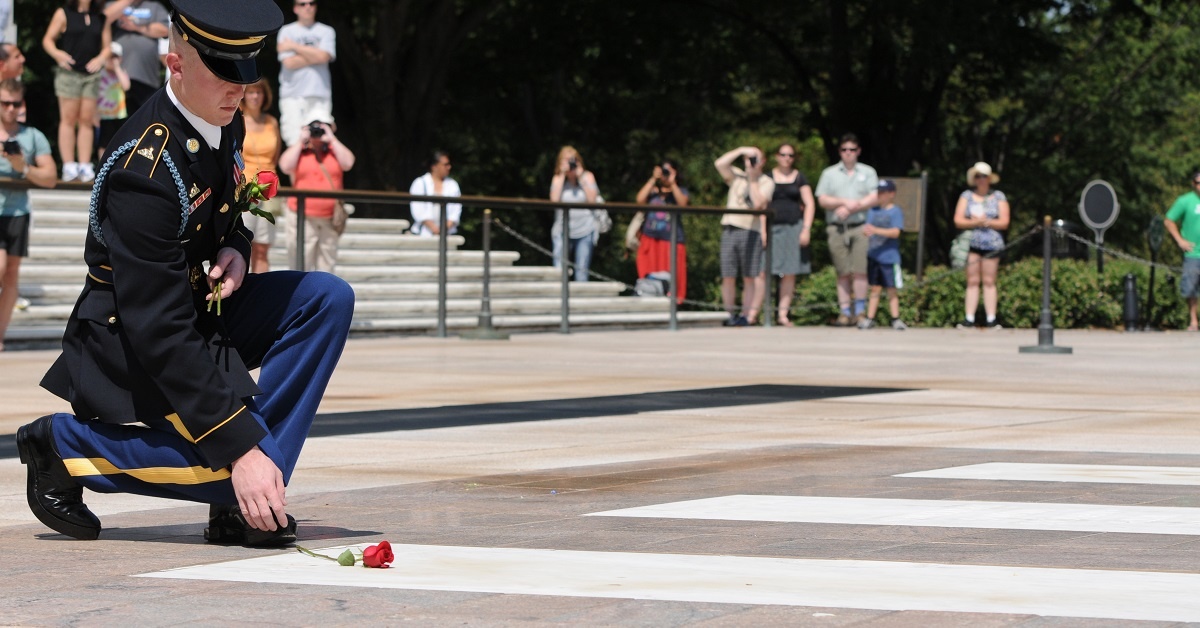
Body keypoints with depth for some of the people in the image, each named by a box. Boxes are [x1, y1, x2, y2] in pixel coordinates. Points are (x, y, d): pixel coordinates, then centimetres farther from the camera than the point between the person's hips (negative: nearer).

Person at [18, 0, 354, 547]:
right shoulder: (146, 166, -29)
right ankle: (63, 442, -3)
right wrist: (243, 448, -33)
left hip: (198, 310, 9)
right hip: (128, 344, -9)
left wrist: (235, 250, -5)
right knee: (229, 452, -26)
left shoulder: (223, 122, -2)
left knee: (327, 299, -9)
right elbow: (160, 333, -31)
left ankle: (243, 505, -7)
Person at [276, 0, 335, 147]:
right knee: (296, 142, -11)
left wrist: (294, 46, 0)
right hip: (292, 95, -1)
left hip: (320, 94, 1)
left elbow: (323, 56, -5)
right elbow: (289, 62, -3)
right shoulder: (287, 32, 10)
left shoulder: (326, 31, 13)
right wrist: (314, 54, -2)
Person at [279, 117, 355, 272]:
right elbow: (285, 167, -12)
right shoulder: (298, 151, 6)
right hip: (303, 217, -2)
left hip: (330, 218, 2)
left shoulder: (334, 151, 11)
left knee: (327, 263, 7)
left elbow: (348, 163, -7)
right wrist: (300, 141, -7)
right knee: (302, 261, -4)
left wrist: (332, 139, -6)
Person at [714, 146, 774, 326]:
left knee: (750, 277, -3)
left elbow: (758, 203, -8)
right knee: (728, 277, -1)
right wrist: (741, 150, 2)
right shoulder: (737, 176, 17)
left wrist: (753, 179, -5)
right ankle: (730, 315, 6)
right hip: (730, 229, 3)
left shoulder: (766, 182, 7)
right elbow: (719, 163, 2)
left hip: (751, 231, -3)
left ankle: (747, 316, -2)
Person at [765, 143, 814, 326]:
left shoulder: (799, 178, 10)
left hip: (793, 227, 2)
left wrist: (806, 229, -4)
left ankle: (783, 314, 6)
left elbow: (809, 204, 7)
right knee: (764, 271, -11)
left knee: (789, 274, 1)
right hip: (772, 227, -2)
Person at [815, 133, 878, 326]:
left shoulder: (868, 172, 13)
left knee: (859, 271, -12)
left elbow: (873, 199, 1)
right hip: (836, 228, 1)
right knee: (843, 272, -1)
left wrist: (849, 209, -7)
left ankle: (860, 311, -9)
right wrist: (845, 202, -8)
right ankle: (844, 311, 1)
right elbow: (822, 200, 5)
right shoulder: (829, 173, 15)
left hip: (860, 227, -1)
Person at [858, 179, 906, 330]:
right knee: (875, 289, 7)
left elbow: (895, 232, -14)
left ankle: (896, 319, 6)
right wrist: (866, 231, -17)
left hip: (889, 257, -4)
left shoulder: (896, 212, -3)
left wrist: (876, 230, -27)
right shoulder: (873, 210, 12)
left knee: (891, 290, 0)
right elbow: (867, 228, 9)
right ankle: (870, 319, 8)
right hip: (873, 255, 4)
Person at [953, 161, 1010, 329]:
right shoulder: (966, 196, 11)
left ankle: (991, 319, -3)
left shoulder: (998, 197, 9)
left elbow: (1004, 222, 3)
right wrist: (974, 222, -13)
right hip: (971, 242, 1)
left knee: (989, 282, -2)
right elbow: (958, 221, 3)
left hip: (991, 244, -1)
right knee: (972, 281, -2)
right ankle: (969, 318, -4)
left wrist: (987, 222, -11)